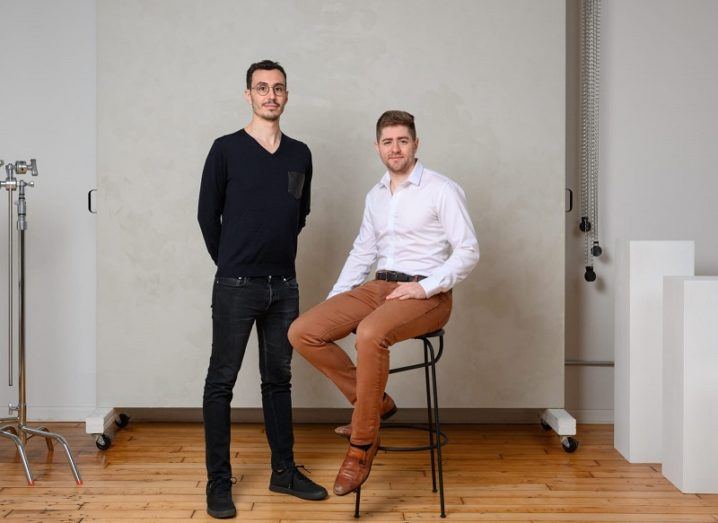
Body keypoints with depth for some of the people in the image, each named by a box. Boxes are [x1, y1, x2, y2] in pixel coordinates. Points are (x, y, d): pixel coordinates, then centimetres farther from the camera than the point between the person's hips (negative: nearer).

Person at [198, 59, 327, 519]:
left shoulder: (300, 154, 8)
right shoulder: (227, 150, -4)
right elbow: (208, 215, 1)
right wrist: (231, 263, 7)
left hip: (284, 286, 4)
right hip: (236, 287, -4)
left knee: (279, 379, 13)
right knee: (222, 382, 1)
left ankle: (284, 471, 23)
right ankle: (219, 481, 10)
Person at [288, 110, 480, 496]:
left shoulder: (441, 190, -4)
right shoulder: (375, 196, 17)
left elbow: (468, 251, -8)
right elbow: (362, 252, 22)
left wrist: (425, 287, -19)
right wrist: (332, 301, 11)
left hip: (426, 295, -7)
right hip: (379, 287, 7)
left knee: (370, 334, -38)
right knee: (302, 332, -12)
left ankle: (362, 444, -21)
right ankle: (374, 402, 1)